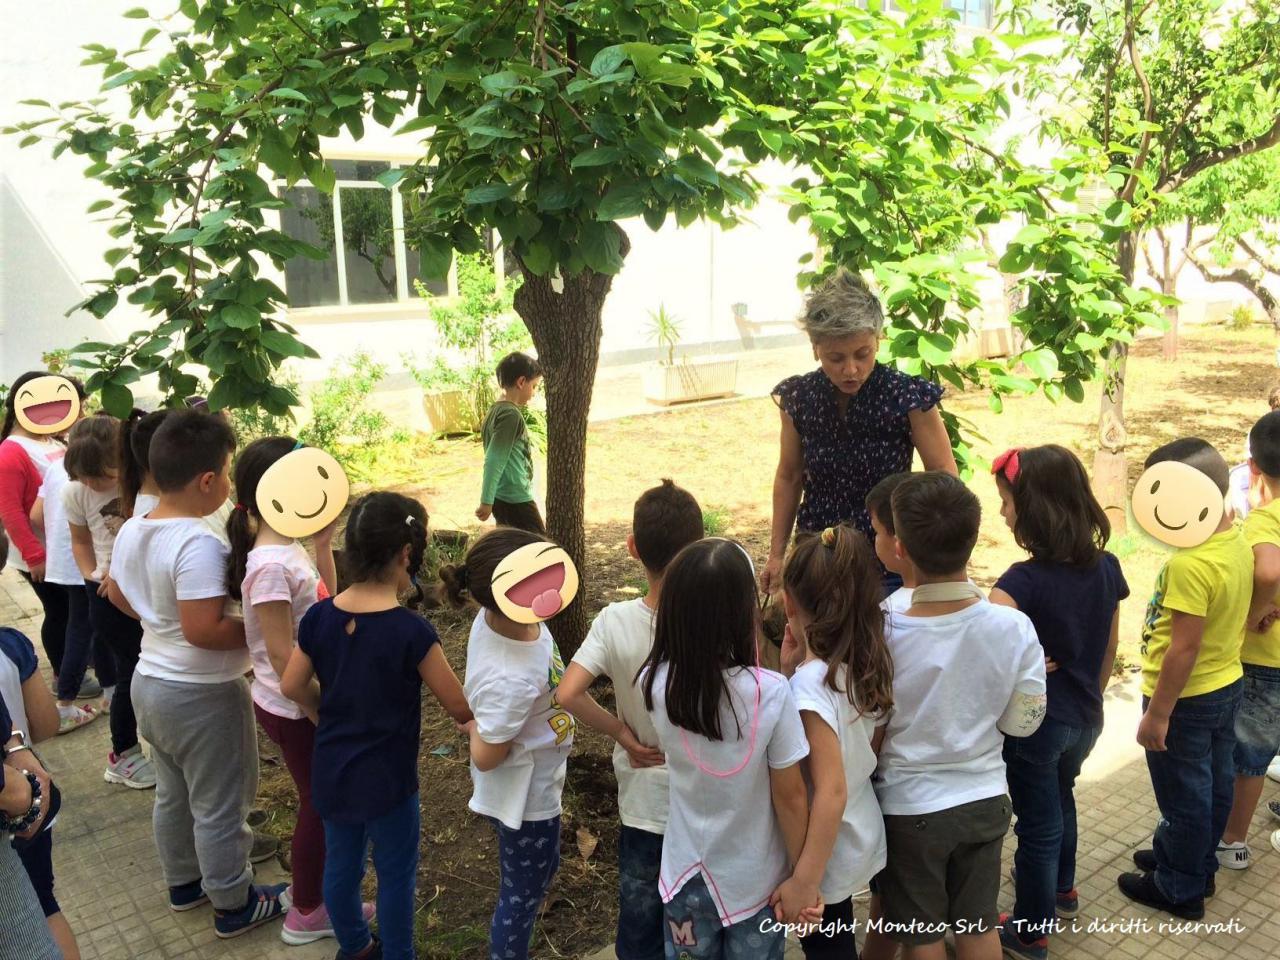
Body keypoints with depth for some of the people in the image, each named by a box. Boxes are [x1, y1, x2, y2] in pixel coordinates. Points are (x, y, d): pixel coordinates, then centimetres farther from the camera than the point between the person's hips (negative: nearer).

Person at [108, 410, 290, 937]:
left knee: (172, 794, 26)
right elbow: (204, 631, -33)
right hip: (200, 695, -9)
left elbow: (118, 594, 13)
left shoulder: (133, 530, -2)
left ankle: (183, 882, 45)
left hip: (150, 682, 9)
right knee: (219, 807, 10)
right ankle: (234, 905, 27)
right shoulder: (198, 545, -30)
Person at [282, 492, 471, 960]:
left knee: (340, 863, 24)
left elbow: (292, 686, 3)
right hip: (387, 778, -6)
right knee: (396, 875, 15)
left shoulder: (319, 616, -10)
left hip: (331, 771, 6)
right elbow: (461, 709, -17)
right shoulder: (412, 631, -25)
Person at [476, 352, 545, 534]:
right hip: (516, 499, -9)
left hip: (502, 497, 9)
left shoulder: (495, 410, 10)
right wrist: (486, 501, -21)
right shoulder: (511, 415, -18)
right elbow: (494, 460, -22)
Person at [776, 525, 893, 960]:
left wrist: (804, 881, -25)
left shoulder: (811, 683, -28)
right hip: (861, 835, 7)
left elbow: (831, 790, -30)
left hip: (829, 850, -7)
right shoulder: (870, 666, -6)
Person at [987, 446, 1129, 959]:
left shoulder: (1024, 580, -28)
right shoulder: (1106, 567, -8)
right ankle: (1061, 888, 52)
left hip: (1035, 724, -6)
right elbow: (1110, 647, 4)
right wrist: (1091, 698, 17)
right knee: (1061, 798, 30)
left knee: (1038, 823, 12)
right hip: (1084, 720, 6)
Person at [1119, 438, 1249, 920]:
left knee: (1184, 796, 10)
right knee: (1214, 786, 23)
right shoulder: (1239, 544, -3)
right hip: (1228, 683, 8)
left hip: (1187, 699, -8)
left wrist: (1156, 714, -19)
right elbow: (1239, 614, 9)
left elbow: (1184, 649, -27)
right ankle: (1198, 865, 43)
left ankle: (1180, 889, 28)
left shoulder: (1190, 564, -30)